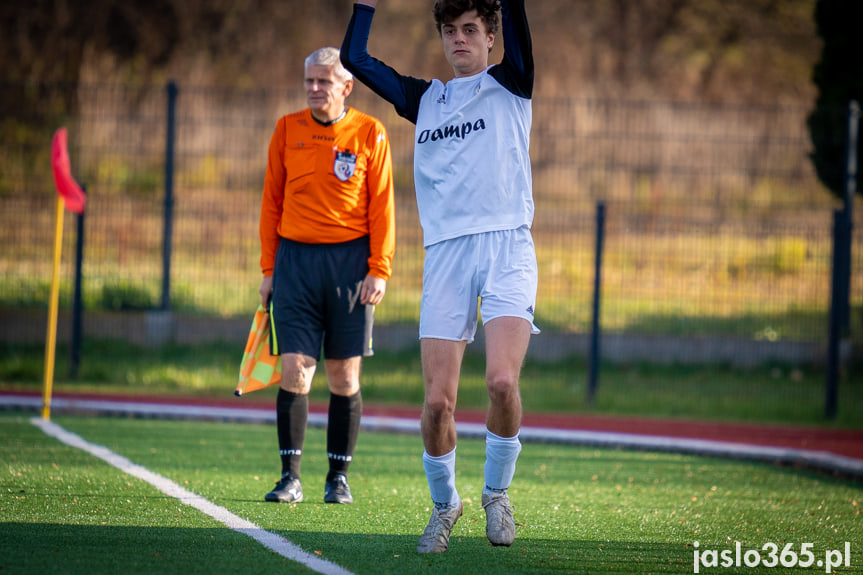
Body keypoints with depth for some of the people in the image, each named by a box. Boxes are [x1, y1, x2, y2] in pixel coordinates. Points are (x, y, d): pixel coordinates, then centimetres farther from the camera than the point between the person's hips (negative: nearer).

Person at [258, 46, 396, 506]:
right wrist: (269, 269, 5)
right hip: (296, 257, 1)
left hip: (350, 260, -1)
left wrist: (379, 271, -6)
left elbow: (381, 207, 2)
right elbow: (272, 203, 10)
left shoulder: (370, 134, 2)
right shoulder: (287, 130, 6)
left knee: (344, 376, 2)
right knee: (294, 370, -6)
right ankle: (290, 477, -2)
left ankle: (339, 478, 11)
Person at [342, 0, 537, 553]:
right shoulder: (425, 99, 19)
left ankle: (498, 493, 3)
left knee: (502, 381, -20)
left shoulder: (508, 84, 9)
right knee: (438, 401, -4)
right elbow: (356, 57, 18)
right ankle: (445, 504, 18)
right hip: (445, 253, 3)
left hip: (506, 244, -3)